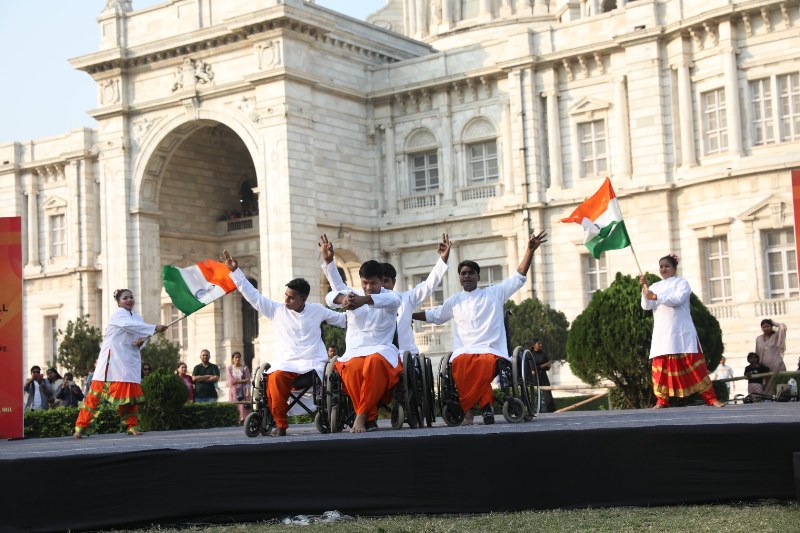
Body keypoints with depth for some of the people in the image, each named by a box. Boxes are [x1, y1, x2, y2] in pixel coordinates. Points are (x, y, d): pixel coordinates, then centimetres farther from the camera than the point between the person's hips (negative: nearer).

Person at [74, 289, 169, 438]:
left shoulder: (137, 317, 15)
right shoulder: (117, 313, -7)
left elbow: (141, 336, 17)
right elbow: (129, 326, -25)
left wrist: (140, 342, -9)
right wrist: (154, 328, -30)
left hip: (130, 360, 7)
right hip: (112, 357, -6)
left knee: (131, 391, 2)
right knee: (96, 391, -7)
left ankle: (132, 426, 14)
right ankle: (81, 426, -4)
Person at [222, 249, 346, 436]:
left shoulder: (317, 310, 12)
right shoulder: (277, 310, 11)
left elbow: (343, 319, 23)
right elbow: (253, 295, 11)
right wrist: (235, 271, 8)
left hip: (312, 363, 0)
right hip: (285, 364, 0)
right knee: (276, 378, -34)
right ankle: (280, 425, -22)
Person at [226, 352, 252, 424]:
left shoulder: (244, 368, 6)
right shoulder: (229, 368, 7)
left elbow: (248, 381, -1)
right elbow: (231, 381, -3)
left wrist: (248, 392, -13)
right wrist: (243, 380, -5)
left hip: (243, 391, 0)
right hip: (234, 391, 0)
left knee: (244, 408, -11)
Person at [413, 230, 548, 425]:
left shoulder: (494, 293, 15)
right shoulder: (455, 301, 23)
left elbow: (519, 277, 12)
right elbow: (434, 315, 35)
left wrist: (530, 250, 2)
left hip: (491, 350, -2)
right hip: (463, 351, 2)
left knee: (485, 362, -40)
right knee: (461, 364, -38)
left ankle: (468, 408, -31)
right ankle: (485, 404, -28)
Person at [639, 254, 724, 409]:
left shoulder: (681, 282, 4)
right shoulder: (655, 287, 16)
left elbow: (678, 299, -15)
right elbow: (646, 306, 4)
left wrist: (656, 297, -23)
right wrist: (644, 288, -10)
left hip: (682, 332, -3)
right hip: (662, 334, 4)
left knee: (694, 364, -6)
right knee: (662, 366, -5)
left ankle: (711, 398, -4)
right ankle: (662, 400, -1)